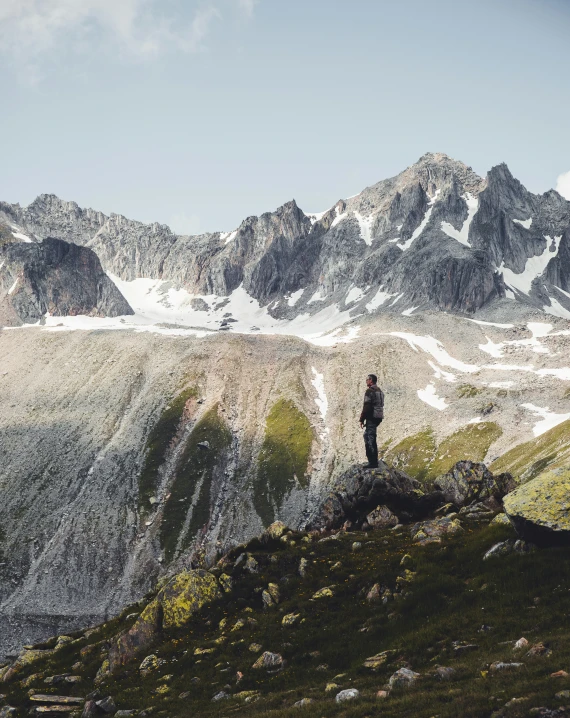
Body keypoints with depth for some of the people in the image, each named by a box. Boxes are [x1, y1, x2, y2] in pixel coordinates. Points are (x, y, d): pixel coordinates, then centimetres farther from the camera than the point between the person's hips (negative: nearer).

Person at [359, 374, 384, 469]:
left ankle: (373, 462, -9)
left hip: (372, 417, -9)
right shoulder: (379, 390, 17)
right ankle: (371, 457, 20)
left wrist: (362, 419, -13)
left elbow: (367, 406, -18)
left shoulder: (370, 391, -12)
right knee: (367, 435, 19)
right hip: (379, 417, 9)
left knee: (371, 439, -7)